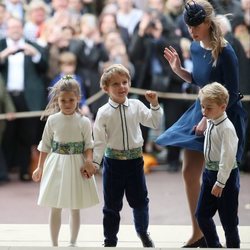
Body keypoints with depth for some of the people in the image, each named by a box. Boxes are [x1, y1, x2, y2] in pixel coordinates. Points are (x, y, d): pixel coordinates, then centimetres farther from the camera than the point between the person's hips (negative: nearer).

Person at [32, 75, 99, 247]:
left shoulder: (84, 122, -6)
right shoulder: (52, 120, -3)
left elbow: (88, 146, -3)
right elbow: (45, 146, 5)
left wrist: (89, 162, -21)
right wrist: (40, 167, 8)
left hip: (76, 166, -1)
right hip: (57, 166, 1)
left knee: (75, 208, 8)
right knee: (55, 208, 5)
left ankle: (73, 243, 20)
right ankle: (54, 244, 14)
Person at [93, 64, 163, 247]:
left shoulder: (136, 106, -1)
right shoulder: (104, 113, -9)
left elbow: (155, 123, 6)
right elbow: (99, 141, -8)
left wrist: (154, 105, -5)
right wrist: (94, 162, -15)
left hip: (135, 159, 2)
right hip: (113, 161, -2)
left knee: (140, 199, 12)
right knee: (112, 203, 7)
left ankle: (143, 232, 36)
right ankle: (110, 239, 22)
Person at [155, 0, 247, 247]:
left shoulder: (224, 52, -22)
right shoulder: (195, 47, 1)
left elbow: (232, 94, -18)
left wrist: (209, 119, -17)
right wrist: (178, 70, 0)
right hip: (201, 109, 8)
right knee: (189, 171, 8)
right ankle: (198, 234, 20)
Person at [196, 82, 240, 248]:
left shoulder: (226, 128, -22)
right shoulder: (210, 122, 3)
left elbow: (228, 157, -24)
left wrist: (220, 183, -22)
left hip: (226, 174, -9)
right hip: (210, 171, 9)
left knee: (228, 218, 2)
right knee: (202, 215, 13)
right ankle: (214, 246, 29)